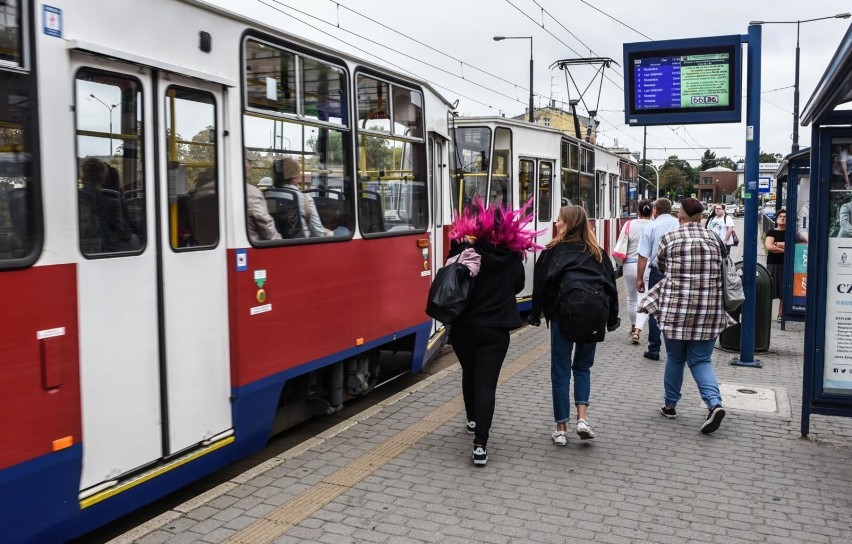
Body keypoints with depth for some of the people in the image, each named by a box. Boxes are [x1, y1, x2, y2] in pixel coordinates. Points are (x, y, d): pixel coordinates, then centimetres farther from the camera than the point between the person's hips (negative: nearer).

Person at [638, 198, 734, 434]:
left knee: (675, 358, 13)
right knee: (701, 360, 9)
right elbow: (719, 272, 10)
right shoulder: (713, 239, 4)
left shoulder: (670, 238, -5)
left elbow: (661, 266, 10)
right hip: (708, 308, 2)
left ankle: (670, 405, 25)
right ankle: (714, 403, -11)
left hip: (677, 306, -2)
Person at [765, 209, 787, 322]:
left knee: (784, 292, 1)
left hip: (786, 264, 2)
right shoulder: (772, 232, 5)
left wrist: (777, 244, -9)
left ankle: (780, 315, 8)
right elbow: (769, 247, -11)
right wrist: (784, 249, -8)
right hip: (772, 263, -2)